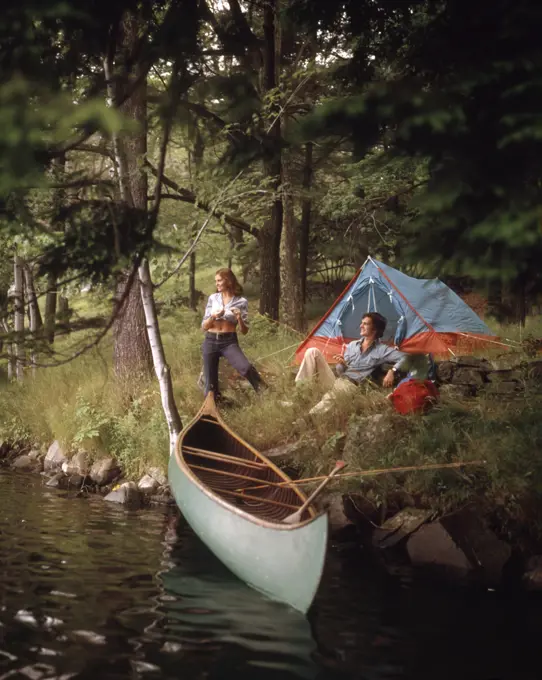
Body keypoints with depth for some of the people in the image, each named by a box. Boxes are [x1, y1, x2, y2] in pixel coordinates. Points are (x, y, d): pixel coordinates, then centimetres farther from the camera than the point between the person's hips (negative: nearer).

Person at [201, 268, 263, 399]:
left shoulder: (241, 301, 0)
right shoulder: (213, 298, 6)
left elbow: (244, 331, 3)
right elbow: (203, 327, 7)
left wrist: (239, 318, -16)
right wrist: (213, 317, -13)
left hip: (229, 342, -2)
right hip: (211, 341, 3)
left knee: (246, 367, -29)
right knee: (210, 384, 0)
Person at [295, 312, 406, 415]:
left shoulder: (382, 350, 5)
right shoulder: (352, 345, 22)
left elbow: (404, 357, -3)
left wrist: (392, 371, -20)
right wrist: (342, 364, -3)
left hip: (351, 386, -6)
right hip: (336, 380, 6)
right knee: (313, 352, -10)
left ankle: (310, 415, -52)